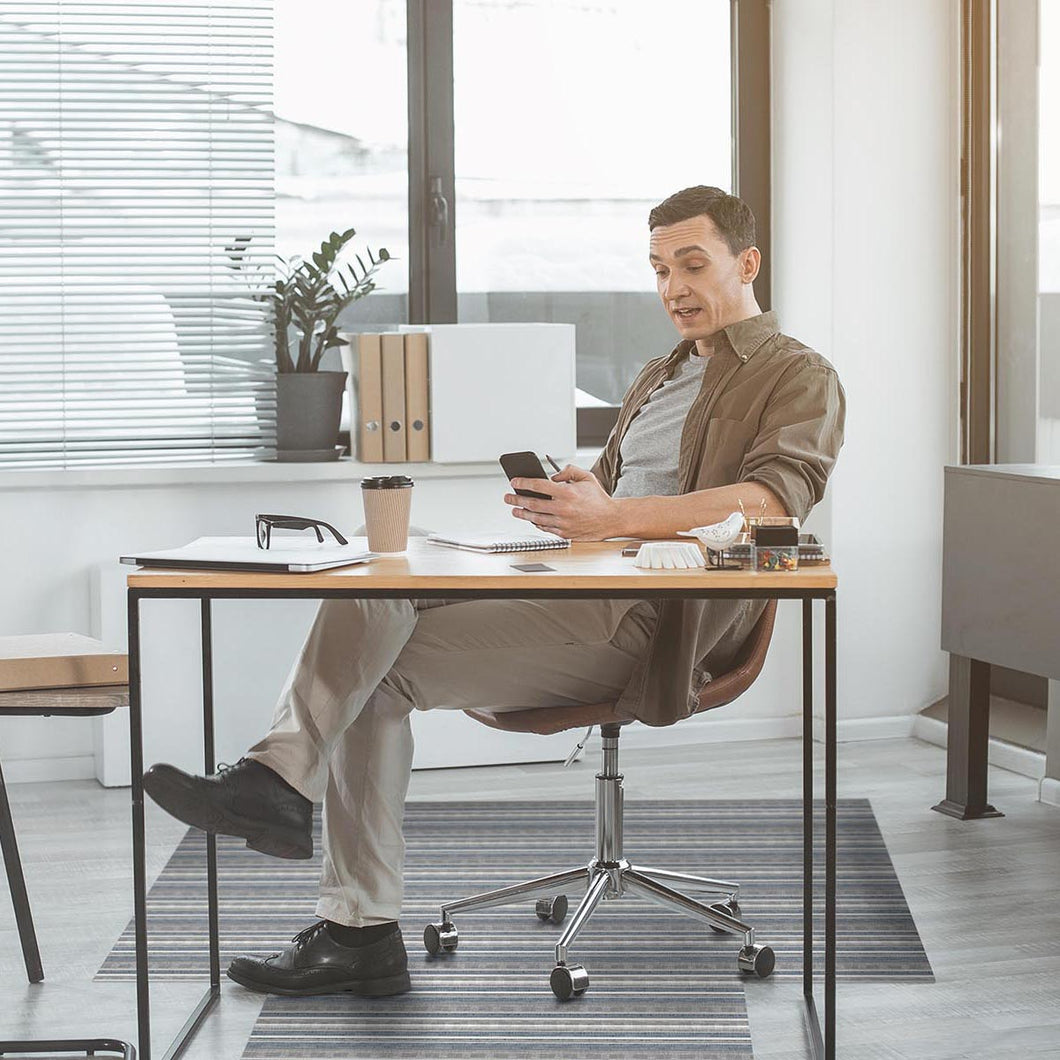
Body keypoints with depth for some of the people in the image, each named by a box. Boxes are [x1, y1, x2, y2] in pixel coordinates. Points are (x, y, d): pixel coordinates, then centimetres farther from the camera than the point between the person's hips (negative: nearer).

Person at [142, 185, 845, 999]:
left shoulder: (799, 377, 4)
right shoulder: (658, 378, 31)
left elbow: (778, 499, -16)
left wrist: (616, 518, -27)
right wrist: (566, 505, -1)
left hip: (659, 620, -8)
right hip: (584, 593, 8)